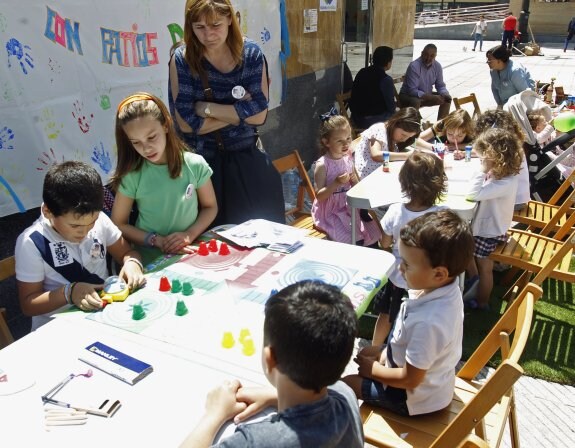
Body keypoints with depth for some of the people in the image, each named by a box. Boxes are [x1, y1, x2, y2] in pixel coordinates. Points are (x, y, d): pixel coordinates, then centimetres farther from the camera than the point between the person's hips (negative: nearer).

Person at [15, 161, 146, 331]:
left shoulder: (99, 220, -4)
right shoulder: (32, 243, -14)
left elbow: (127, 252, 8)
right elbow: (28, 304, -8)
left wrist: (132, 263, -14)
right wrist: (69, 292, -22)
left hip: (105, 313, 4)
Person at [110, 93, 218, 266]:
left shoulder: (194, 164, -4)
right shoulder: (132, 176, -6)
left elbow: (210, 207, 7)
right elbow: (119, 224, 1)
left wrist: (190, 234, -9)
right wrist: (157, 240, -12)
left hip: (191, 254, 1)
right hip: (151, 262, -1)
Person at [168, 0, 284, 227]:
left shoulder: (251, 54, -4)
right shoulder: (182, 58, -9)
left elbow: (259, 115, -12)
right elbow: (186, 123, -16)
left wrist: (206, 108, -14)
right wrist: (240, 110, -13)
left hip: (247, 159, 2)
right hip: (203, 162, -1)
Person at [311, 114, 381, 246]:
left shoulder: (348, 158, 1)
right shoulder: (322, 165, -17)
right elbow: (319, 196, -16)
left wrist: (354, 180, -8)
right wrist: (336, 183, -27)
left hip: (349, 206, 6)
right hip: (331, 212, -6)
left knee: (373, 234, 4)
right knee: (352, 242, -17)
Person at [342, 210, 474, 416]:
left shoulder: (428, 322, -41)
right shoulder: (445, 290, -15)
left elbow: (410, 380, -29)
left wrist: (372, 369, -14)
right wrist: (384, 354, 4)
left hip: (415, 398, -8)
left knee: (345, 384, 4)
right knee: (366, 354, 24)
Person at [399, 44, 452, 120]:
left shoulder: (437, 66, -6)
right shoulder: (414, 66, -25)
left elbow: (440, 86, 4)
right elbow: (412, 91, -30)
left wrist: (445, 94, -20)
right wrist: (432, 98, -35)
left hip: (426, 95, 7)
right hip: (408, 95, -7)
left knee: (447, 98, -5)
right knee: (415, 102, -38)